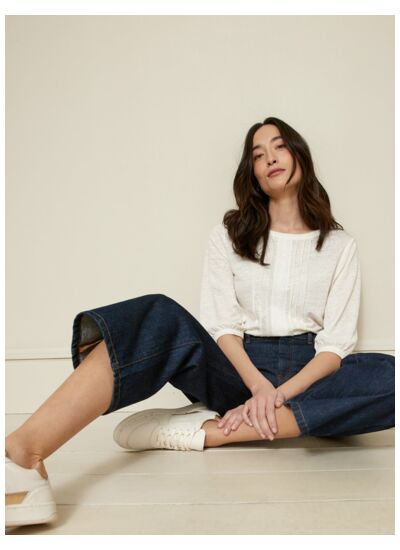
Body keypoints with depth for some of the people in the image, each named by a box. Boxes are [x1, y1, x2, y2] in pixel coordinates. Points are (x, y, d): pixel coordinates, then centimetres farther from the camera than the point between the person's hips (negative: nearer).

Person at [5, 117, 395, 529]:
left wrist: (279, 394, -19)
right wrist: (258, 385, -19)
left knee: (393, 377, -32)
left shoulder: (340, 245, 9)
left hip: (306, 375, 1)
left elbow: (336, 343, -1)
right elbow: (221, 325, -1)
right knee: (162, 316, -32)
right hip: (237, 368, 0)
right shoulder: (229, 235, 11)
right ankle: (23, 454, -53)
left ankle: (209, 430, -35)